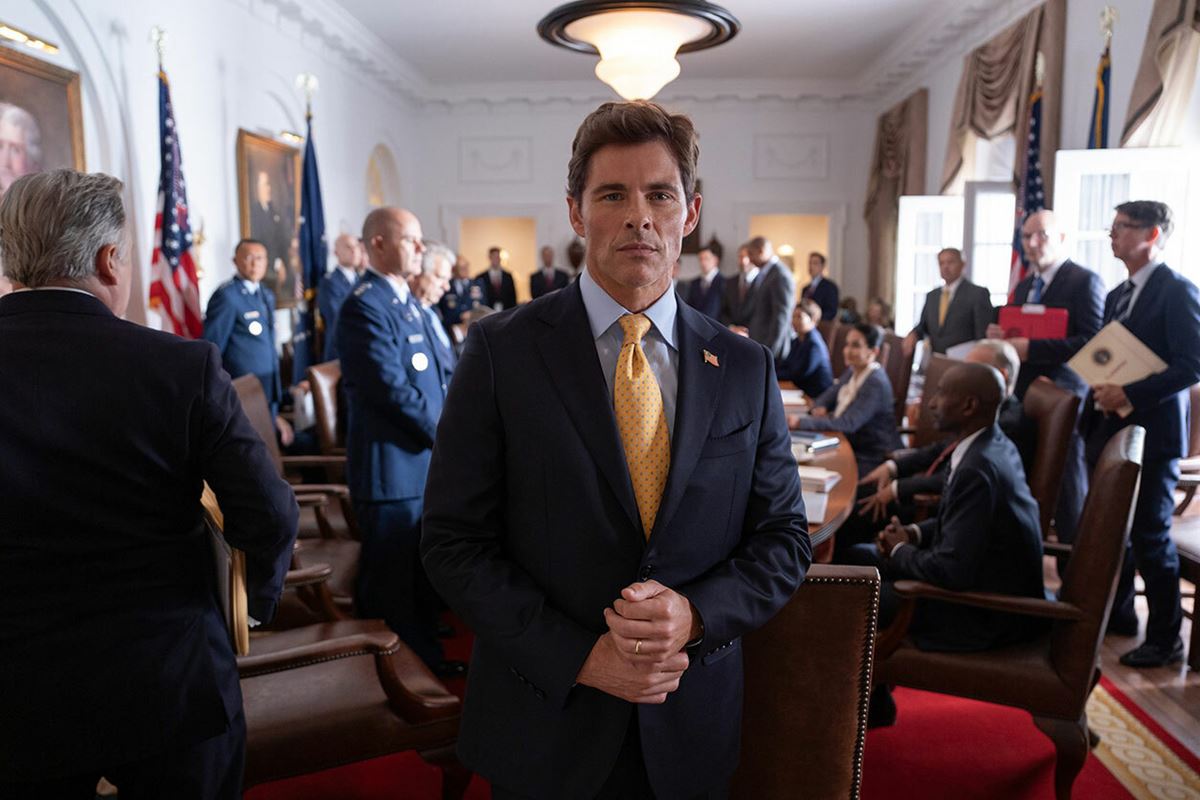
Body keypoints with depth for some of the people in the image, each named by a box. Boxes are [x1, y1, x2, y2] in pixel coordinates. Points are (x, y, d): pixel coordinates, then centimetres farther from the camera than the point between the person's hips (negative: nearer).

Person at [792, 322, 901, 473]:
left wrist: (803, 422, -35)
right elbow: (829, 395, 16)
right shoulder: (853, 371, 6)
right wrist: (819, 407, -9)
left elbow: (849, 423, -29)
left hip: (871, 461, -8)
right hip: (852, 447, 8)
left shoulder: (875, 383, -20)